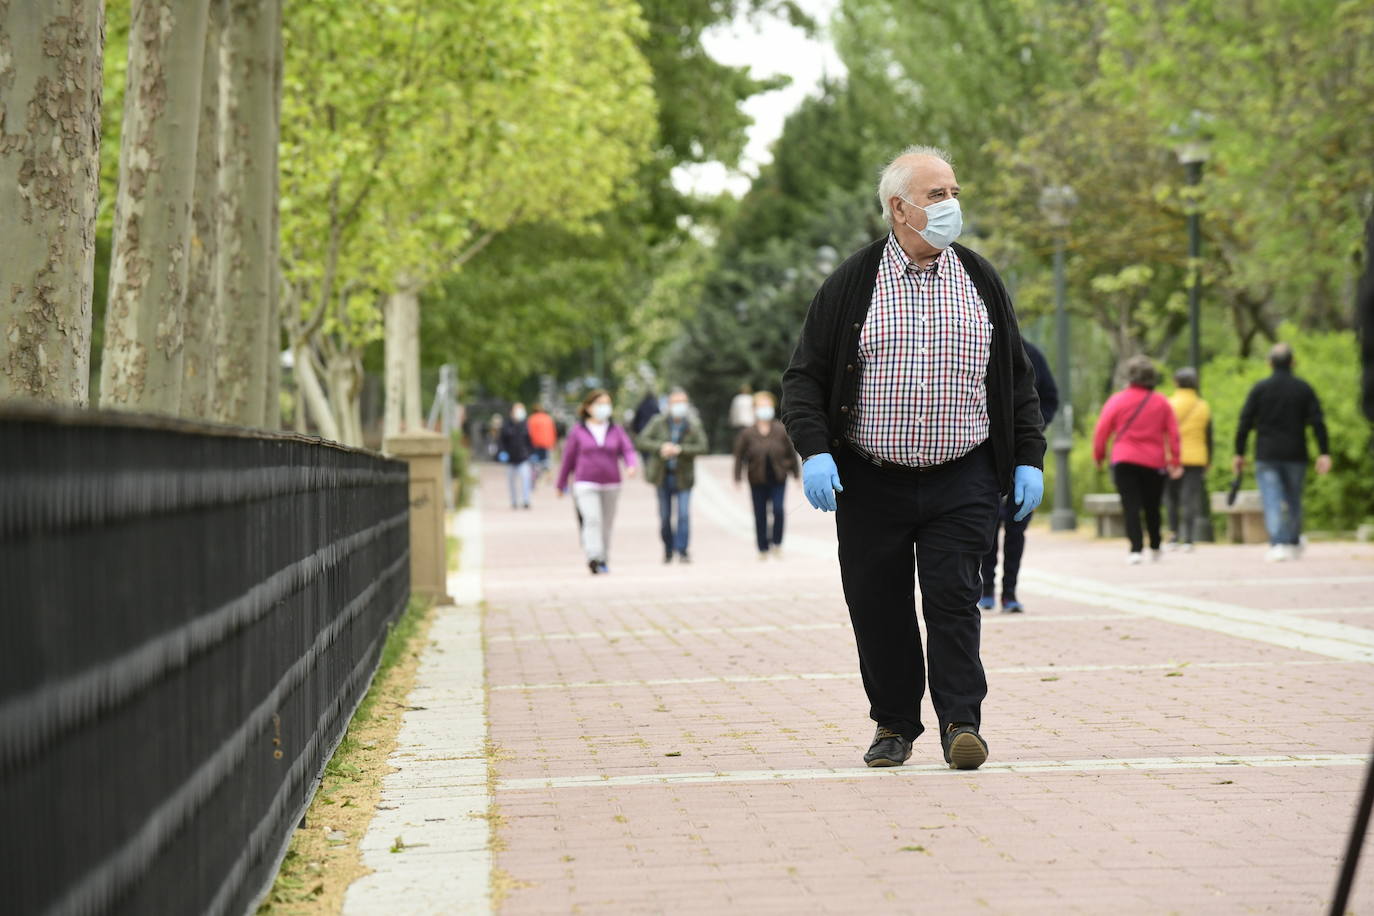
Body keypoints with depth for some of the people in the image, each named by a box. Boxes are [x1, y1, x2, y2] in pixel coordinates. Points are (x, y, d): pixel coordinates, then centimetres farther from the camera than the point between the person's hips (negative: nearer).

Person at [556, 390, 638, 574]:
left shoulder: (617, 431, 8)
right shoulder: (577, 432, 3)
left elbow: (628, 450, -2)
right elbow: (568, 459, 8)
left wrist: (632, 465, -25)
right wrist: (561, 485, 13)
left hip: (611, 485, 3)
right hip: (586, 484, -3)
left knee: (606, 523, 8)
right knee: (592, 519, -20)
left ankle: (604, 561, 19)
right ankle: (594, 557, -29)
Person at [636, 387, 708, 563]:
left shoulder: (694, 425, -4)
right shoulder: (658, 422, -3)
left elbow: (702, 447, -12)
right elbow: (642, 441, -7)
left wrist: (680, 449, -24)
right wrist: (661, 447, -24)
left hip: (683, 477, -1)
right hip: (663, 476, 1)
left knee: (684, 514, -12)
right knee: (665, 517, 8)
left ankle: (682, 551, -7)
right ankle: (668, 550, 25)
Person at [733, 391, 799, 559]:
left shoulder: (782, 431, -1)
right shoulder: (747, 433, -3)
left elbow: (792, 453, 7)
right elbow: (739, 456, 0)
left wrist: (796, 474, 9)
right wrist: (738, 478, -4)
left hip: (778, 480, 0)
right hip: (757, 481, 0)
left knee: (779, 510, -15)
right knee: (760, 515, 4)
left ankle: (777, 543, 4)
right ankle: (763, 549, 16)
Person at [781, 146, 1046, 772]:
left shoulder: (981, 283, 10)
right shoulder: (851, 286, 2)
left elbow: (1017, 379, 15)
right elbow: (804, 377, 2)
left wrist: (1029, 459, 8)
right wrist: (814, 451, -12)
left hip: (961, 482, 1)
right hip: (870, 482, -1)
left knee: (953, 600, -7)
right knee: (880, 610, 4)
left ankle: (961, 721, 1)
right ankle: (893, 724, 18)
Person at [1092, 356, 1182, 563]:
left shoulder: (1117, 400, -2)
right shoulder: (1161, 402, 6)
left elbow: (1102, 430, -3)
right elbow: (1173, 433, 4)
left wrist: (1098, 455, 8)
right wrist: (1174, 461, 7)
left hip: (1124, 461, -3)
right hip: (1154, 463, 3)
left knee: (1131, 506, -6)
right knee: (1152, 507, 16)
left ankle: (1136, 548, -19)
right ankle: (1155, 548, 27)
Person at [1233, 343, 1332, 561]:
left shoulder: (1260, 388, -1)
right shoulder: (1304, 389, 3)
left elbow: (1245, 422, -2)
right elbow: (1318, 422, -3)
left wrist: (1239, 453, 3)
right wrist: (1324, 453, -2)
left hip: (1266, 456, -2)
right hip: (1295, 454, 2)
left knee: (1272, 501, -6)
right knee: (1294, 500, 16)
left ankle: (1278, 544, -19)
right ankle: (1294, 543, 27)